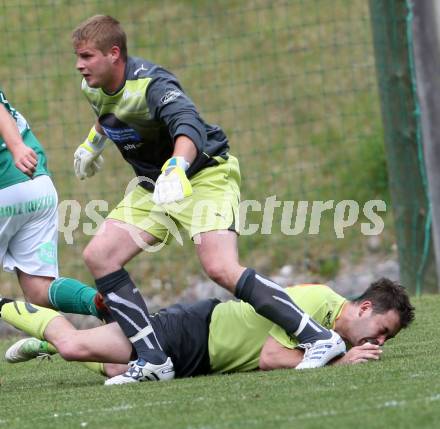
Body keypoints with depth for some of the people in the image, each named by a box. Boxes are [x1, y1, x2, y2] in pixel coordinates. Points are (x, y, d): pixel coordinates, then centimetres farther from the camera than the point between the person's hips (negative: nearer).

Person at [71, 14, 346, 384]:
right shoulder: (93, 88, -2)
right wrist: (94, 142, 41)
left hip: (205, 176, -9)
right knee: (98, 256, -6)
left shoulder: (151, 84, -27)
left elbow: (189, 125, -46)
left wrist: (176, 168, -65)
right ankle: (153, 360, -5)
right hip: (155, 186, 9)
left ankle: (321, 339, -22)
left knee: (221, 269, -27)